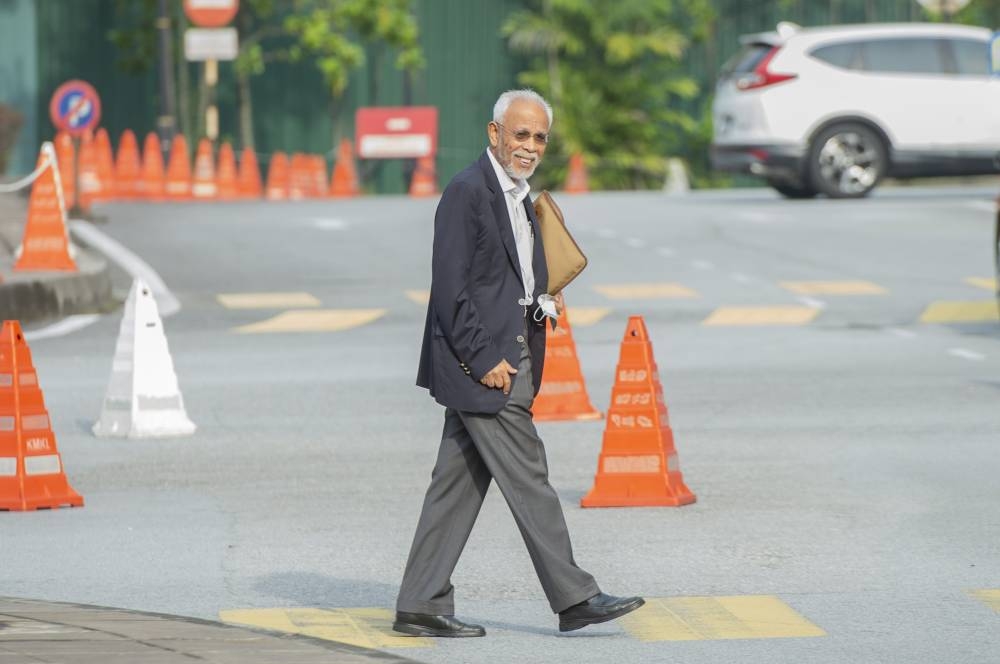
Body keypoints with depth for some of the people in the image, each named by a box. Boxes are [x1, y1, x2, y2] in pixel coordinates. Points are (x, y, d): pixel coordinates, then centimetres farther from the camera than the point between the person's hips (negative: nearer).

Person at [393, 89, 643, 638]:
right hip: (481, 362, -9)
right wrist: (484, 360, -19)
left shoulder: (519, 196, 17)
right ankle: (574, 597, -2)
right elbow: (450, 287, -17)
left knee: (459, 483, 9)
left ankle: (421, 604, 10)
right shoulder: (467, 192, -13)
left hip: (505, 357, 9)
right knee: (528, 477, -5)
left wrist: (542, 302, 8)